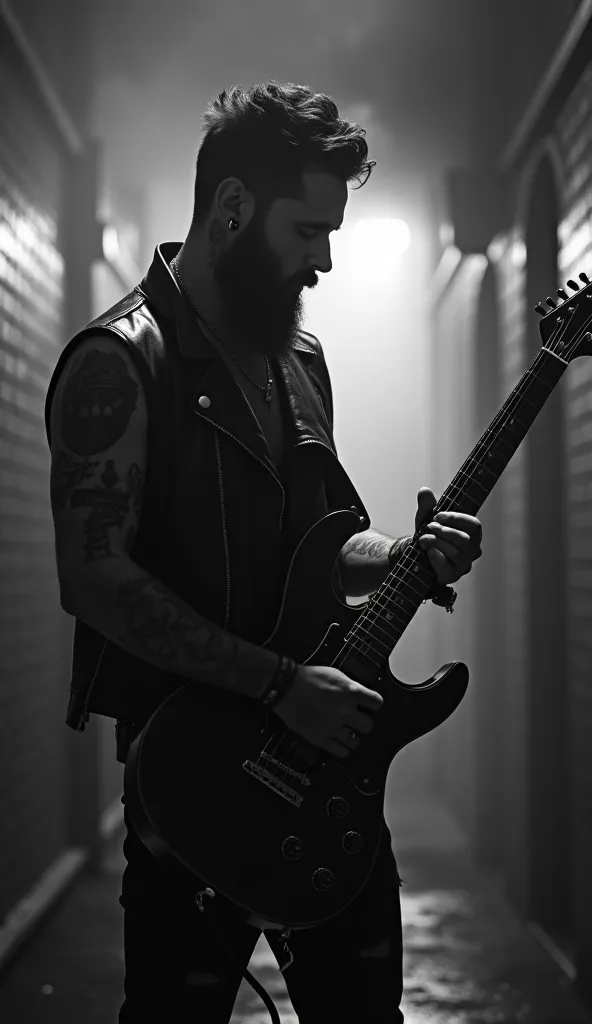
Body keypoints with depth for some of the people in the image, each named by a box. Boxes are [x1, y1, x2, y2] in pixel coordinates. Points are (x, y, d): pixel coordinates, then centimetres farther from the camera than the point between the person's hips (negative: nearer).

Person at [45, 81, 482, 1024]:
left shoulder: (298, 357, 11)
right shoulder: (120, 363, -14)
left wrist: (403, 555, -1)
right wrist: (278, 684, -22)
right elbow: (95, 577, -21)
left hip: (323, 740, 7)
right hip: (193, 763, -7)